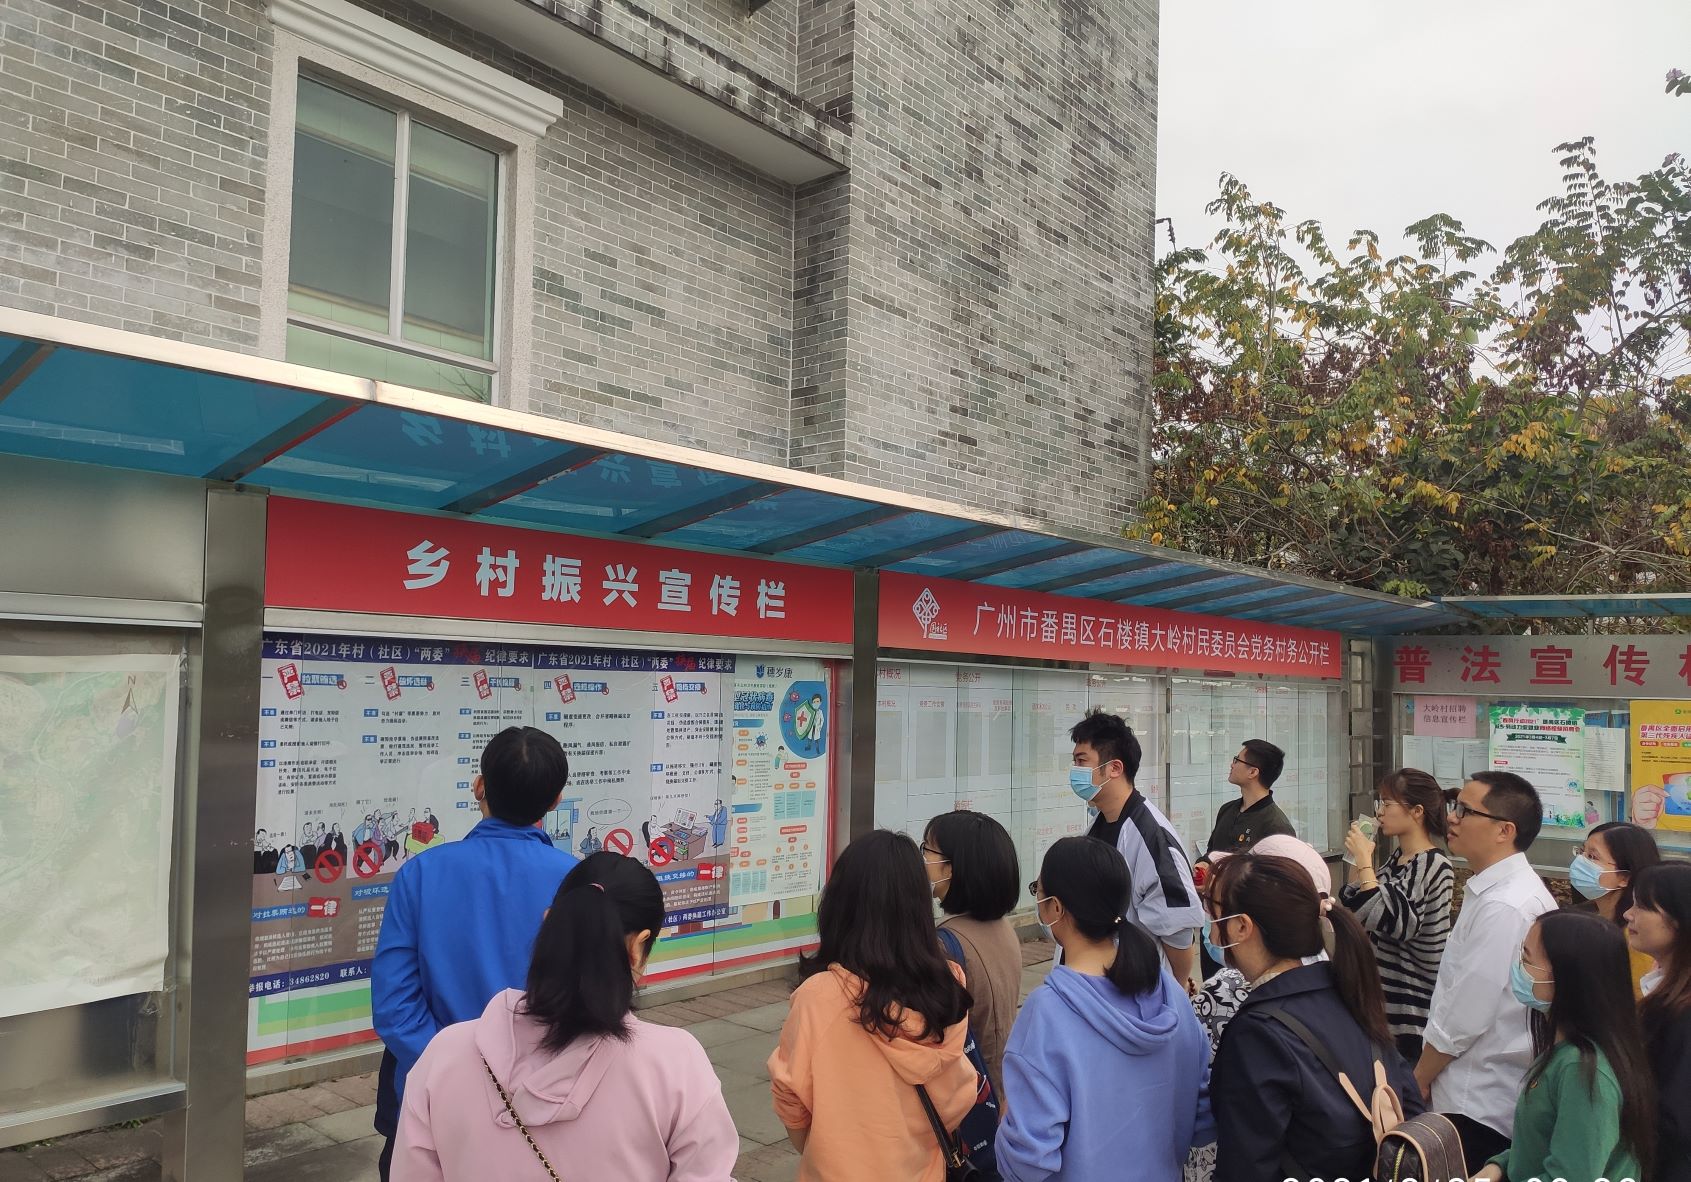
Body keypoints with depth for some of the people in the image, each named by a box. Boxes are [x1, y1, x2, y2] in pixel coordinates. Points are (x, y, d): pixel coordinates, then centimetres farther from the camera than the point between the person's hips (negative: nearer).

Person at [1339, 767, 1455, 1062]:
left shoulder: (1433, 865, -17)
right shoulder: (1399, 858, 8)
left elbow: (1388, 919, -26)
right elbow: (1354, 908, 15)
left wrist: (1364, 860, -20)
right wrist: (1357, 858, 4)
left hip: (1413, 1003, -8)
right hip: (1386, 994, 8)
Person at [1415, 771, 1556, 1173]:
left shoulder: (1503, 906, -24)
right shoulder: (1501, 889, 7)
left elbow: (1465, 1016, -22)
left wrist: (1418, 1078, -9)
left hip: (1478, 1105, -9)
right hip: (1486, 1096, 9)